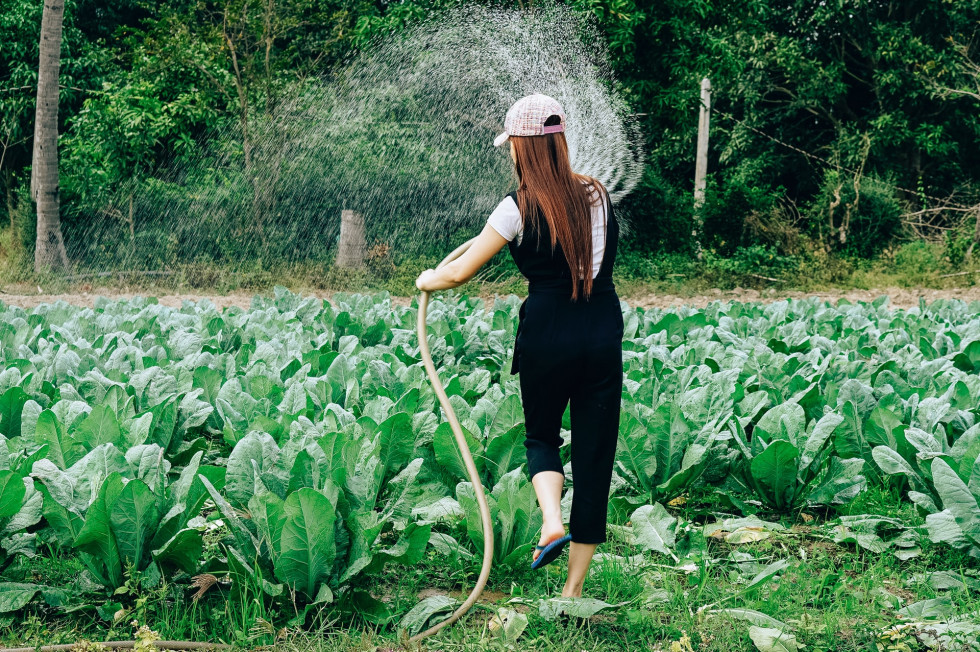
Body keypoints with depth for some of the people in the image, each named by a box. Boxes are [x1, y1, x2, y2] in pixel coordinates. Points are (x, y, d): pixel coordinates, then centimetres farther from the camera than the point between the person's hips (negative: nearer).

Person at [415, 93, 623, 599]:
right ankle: (574, 588, 11)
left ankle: (552, 521, -4)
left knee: (541, 435, 23)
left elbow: (459, 273, -2)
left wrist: (426, 281, 20)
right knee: (594, 450, 7)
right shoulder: (597, 195, 5)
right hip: (604, 334, 3)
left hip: (547, 336, -3)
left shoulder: (518, 209, -8)